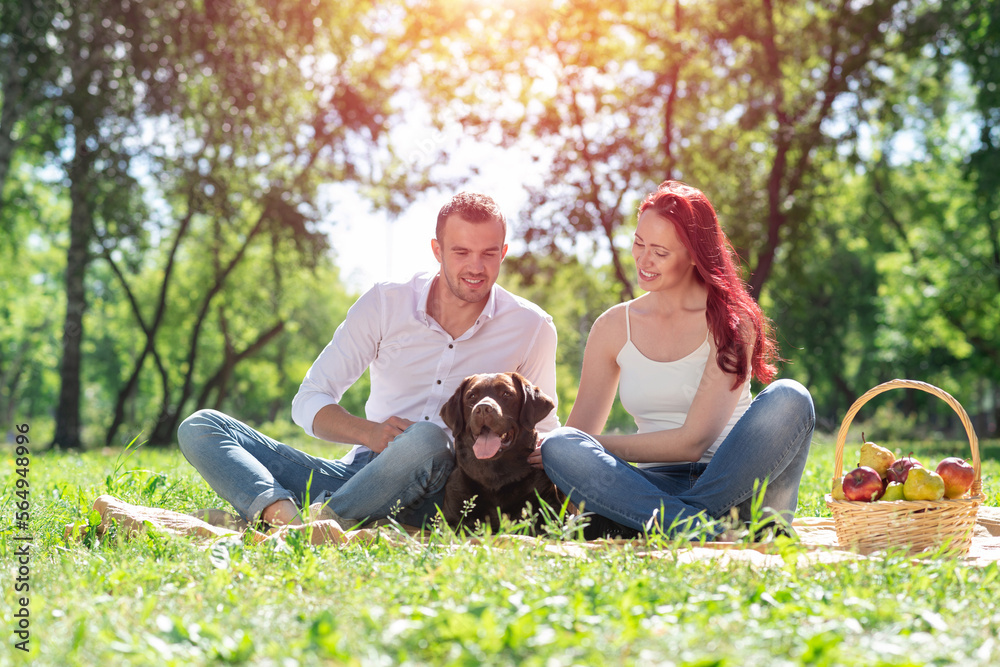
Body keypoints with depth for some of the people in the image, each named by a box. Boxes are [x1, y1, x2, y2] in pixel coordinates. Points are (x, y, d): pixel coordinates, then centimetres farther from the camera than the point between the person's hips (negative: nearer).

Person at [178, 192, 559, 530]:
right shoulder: (384, 304, 5)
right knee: (200, 427, -14)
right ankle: (283, 514, -41)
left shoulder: (531, 328, 4)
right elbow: (309, 402, 4)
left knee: (427, 439, -39)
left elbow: (543, 430, 13)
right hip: (358, 471, 3)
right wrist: (369, 432, -18)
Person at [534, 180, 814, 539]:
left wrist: (595, 444, -14)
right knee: (559, 446, -26)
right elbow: (579, 431, 10)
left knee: (788, 398, -30)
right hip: (657, 488, 2)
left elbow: (694, 441, -12)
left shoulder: (730, 322, -4)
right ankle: (707, 533, -38)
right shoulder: (613, 327, 8)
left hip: (730, 486, -2)